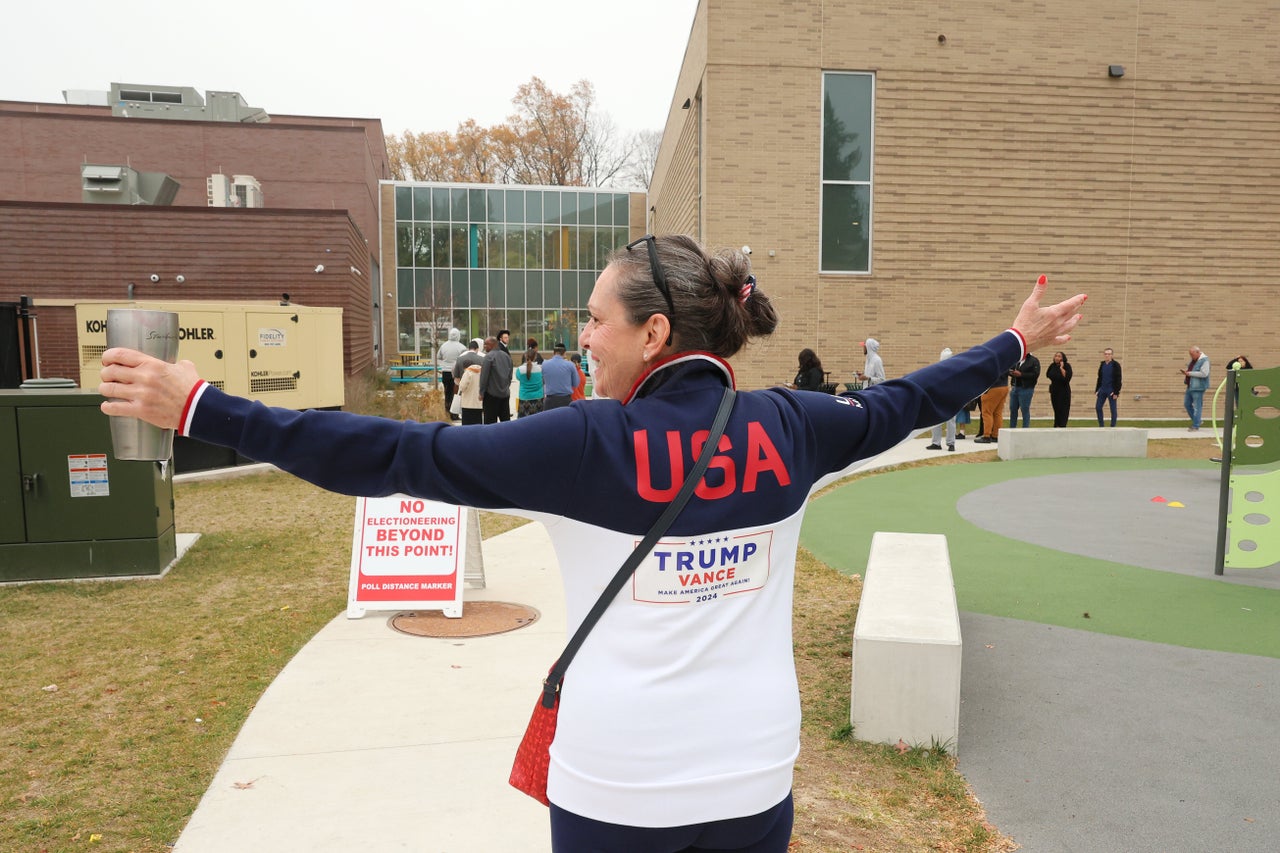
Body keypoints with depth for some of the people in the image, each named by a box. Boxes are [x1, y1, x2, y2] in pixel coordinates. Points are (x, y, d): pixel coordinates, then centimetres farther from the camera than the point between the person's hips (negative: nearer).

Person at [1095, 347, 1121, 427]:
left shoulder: (1115, 365, -7)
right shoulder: (1102, 364, 8)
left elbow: (1118, 379, -9)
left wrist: (1116, 392, -14)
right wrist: (1096, 390, 11)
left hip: (1111, 390, -5)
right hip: (1102, 389, 5)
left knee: (1113, 409, 1)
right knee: (1098, 407, 4)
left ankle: (1113, 426, 8)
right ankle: (1101, 425, 13)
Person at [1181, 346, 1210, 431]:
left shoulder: (1204, 360, -14)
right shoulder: (1193, 360, 13)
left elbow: (1204, 373, -23)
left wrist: (1190, 373, -20)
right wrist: (1186, 371, 5)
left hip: (1198, 387, -9)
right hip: (1190, 386, 9)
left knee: (1197, 407, -3)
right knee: (1186, 404, 16)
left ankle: (1195, 427, 2)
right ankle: (1196, 421, 29)